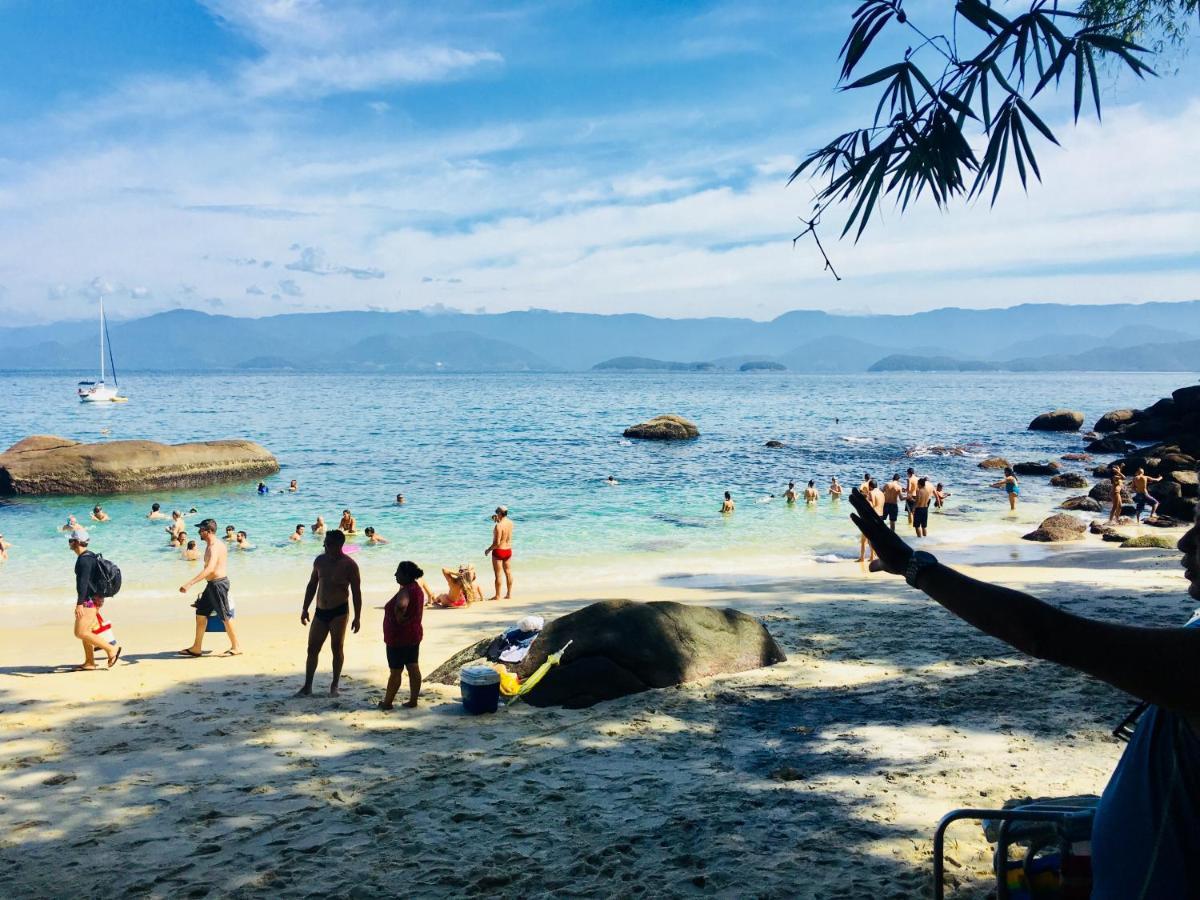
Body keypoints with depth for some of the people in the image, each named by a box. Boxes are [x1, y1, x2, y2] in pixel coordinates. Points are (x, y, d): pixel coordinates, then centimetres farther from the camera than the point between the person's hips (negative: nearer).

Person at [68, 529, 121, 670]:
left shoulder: (84, 559, -18)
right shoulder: (89, 556, 15)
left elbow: (83, 582, -27)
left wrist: (79, 603, -33)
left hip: (89, 600, -11)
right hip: (92, 599, 11)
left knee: (80, 632, -13)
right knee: (85, 631, 15)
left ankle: (112, 649, -10)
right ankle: (89, 662, 20)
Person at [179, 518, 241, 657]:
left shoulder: (214, 547, -21)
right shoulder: (211, 545, 12)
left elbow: (210, 568, -35)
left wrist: (190, 583, -41)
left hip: (218, 583, -10)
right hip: (212, 584, 10)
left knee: (226, 616, -2)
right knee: (201, 613, 12)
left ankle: (236, 647, 8)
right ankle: (196, 648, 19)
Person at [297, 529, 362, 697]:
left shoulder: (349, 565, -10)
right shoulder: (320, 560, 5)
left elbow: (356, 592, -8)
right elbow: (312, 585, 15)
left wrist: (357, 617, -10)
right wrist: (305, 608, 12)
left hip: (339, 612, -5)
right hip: (320, 611, 5)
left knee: (337, 648, 2)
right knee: (312, 649, 4)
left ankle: (334, 685, 16)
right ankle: (307, 687, 11)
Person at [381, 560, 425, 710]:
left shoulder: (405, 591, -23)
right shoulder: (416, 588, 8)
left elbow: (400, 606, -43)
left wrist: (399, 619, -27)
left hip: (399, 637, -9)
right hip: (414, 634, 9)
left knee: (395, 671, 2)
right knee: (413, 668, 10)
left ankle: (387, 703, 13)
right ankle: (413, 701, 16)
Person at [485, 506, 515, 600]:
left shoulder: (498, 526, -22)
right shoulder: (510, 522, 0)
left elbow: (497, 542, -23)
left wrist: (488, 550, -8)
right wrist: (498, 520, 10)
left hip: (498, 551, -7)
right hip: (508, 550, 7)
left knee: (498, 574, 1)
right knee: (508, 573, 13)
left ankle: (497, 595, 7)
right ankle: (509, 594, 18)